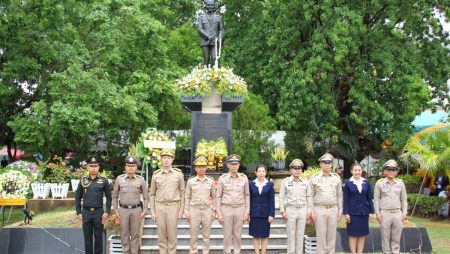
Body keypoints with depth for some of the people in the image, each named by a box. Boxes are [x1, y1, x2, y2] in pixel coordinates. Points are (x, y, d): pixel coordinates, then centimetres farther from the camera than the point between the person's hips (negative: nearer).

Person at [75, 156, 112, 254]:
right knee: (87, 237, 8)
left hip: (98, 212, -1)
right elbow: (77, 197, 8)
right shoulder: (83, 181, 4)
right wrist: (79, 212, 3)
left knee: (98, 236, 7)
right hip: (86, 212, 1)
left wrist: (107, 212, -5)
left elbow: (109, 197, 1)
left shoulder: (104, 181, -1)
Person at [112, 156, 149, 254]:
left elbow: (146, 197, 3)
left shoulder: (141, 180, -1)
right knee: (124, 234, 7)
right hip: (123, 209, 1)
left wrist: (144, 211, -3)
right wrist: (116, 210, 3)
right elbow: (115, 196, 8)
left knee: (135, 234, 6)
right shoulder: (119, 179, 1)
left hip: (136, 209, -1)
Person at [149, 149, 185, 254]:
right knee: (161, 235, 6)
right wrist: (152, 211, 3)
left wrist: (181, 210, -2)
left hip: (173, 207, -1)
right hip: (159, 207, 2)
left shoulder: (178, 174, 1)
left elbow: (182, 193, 4)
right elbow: (152, 194, 9)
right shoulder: (156, 174, 5)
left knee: (172, 235, 1)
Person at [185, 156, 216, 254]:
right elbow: (187, 197, 6)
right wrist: (186, 211, -1)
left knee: (206, 235, 5)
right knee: (194, 235, 3)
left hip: (207, 210, 1)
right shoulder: (190, 181, 3)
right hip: (194, 210, -1)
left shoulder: (211, 181, 5)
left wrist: (214, 211, 4)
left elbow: (213, 197, 10)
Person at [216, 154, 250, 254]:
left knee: (237, 234, 7)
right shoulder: (222, 178, -3)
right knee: (227, 235, 3)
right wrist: (219, 213, -5)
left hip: (240, 209, 1)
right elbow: (218, 197, 0)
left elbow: (247, 195, 6)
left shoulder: (244, 178, 1)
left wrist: (247, 212, 0)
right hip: (226, 209, -1)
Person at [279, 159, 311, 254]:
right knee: (291, 234, 2)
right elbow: (281, 197, 0)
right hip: (290, 210, -2)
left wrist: (309, 211, 4)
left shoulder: (305, 182, 5)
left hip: (302, 210, 2)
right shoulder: (285, 181, -1)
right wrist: (283, 211, -4)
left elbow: (309, 197, 9)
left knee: (300, 234, 6)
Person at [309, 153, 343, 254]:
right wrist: (311, 212, -5)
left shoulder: (336, 178, 7)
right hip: (319, 209, -2)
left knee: (332, 235, 5)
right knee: (321, 235, 1)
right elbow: (311, 196, 0)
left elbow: (339, 195, 10)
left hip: (333, 209, 2)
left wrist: (340, 210, 5)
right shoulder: (314, 178, 0)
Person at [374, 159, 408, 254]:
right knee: (385, 236, 3)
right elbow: (376, 199, 2)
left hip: (398, 213, 2)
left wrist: (404, 212, 5)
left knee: (396, 237, 5)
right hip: (385, 213, -2)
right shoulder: (379, 183, 0)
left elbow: (404, 199, 12)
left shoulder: (400, 183, 7)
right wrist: (378, 212, -4)